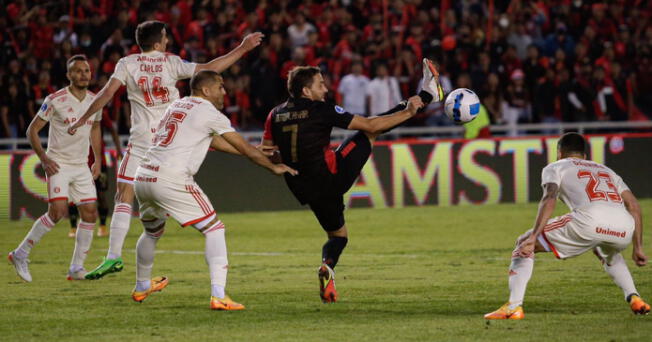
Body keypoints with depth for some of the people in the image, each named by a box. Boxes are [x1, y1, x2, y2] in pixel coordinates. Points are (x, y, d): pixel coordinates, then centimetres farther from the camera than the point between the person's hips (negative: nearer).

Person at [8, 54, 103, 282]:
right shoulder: (55, 100, -12)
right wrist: (43, 158, -15)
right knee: (58, 211, -19)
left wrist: (97, 160, 16)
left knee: (90, 213, -4)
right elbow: (32, 129, -5)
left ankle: (77, 268, 4)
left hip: (81, 167, 6)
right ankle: (20, 254, -4)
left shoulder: (95, 101, 5)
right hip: (58, 165, -6)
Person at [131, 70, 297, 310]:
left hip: (143, 176, 8)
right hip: (171, 180, -8)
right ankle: (218, 296, -12)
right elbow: (244, 148, 6)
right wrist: (273, 167, 21)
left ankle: (141, 286, 48)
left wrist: (256, 153, 34)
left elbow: (212, 141, 30)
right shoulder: (209, 112, 0)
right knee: (214, 229, 0)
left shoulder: (176, 106, 23)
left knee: (152, 232, 31)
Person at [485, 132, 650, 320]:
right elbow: (634, 206, 26)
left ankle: (513, 307, -1)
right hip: (625, 225, 5)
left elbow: (549, 198, 3)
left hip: (590, 220, -5)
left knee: (523, 244, 12)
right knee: (607, 253, 42)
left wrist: (533, 236, -6)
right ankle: (634, 299, 23)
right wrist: (638, 247, 29)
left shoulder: (555, 167, 24)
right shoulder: (606, 170, 37)